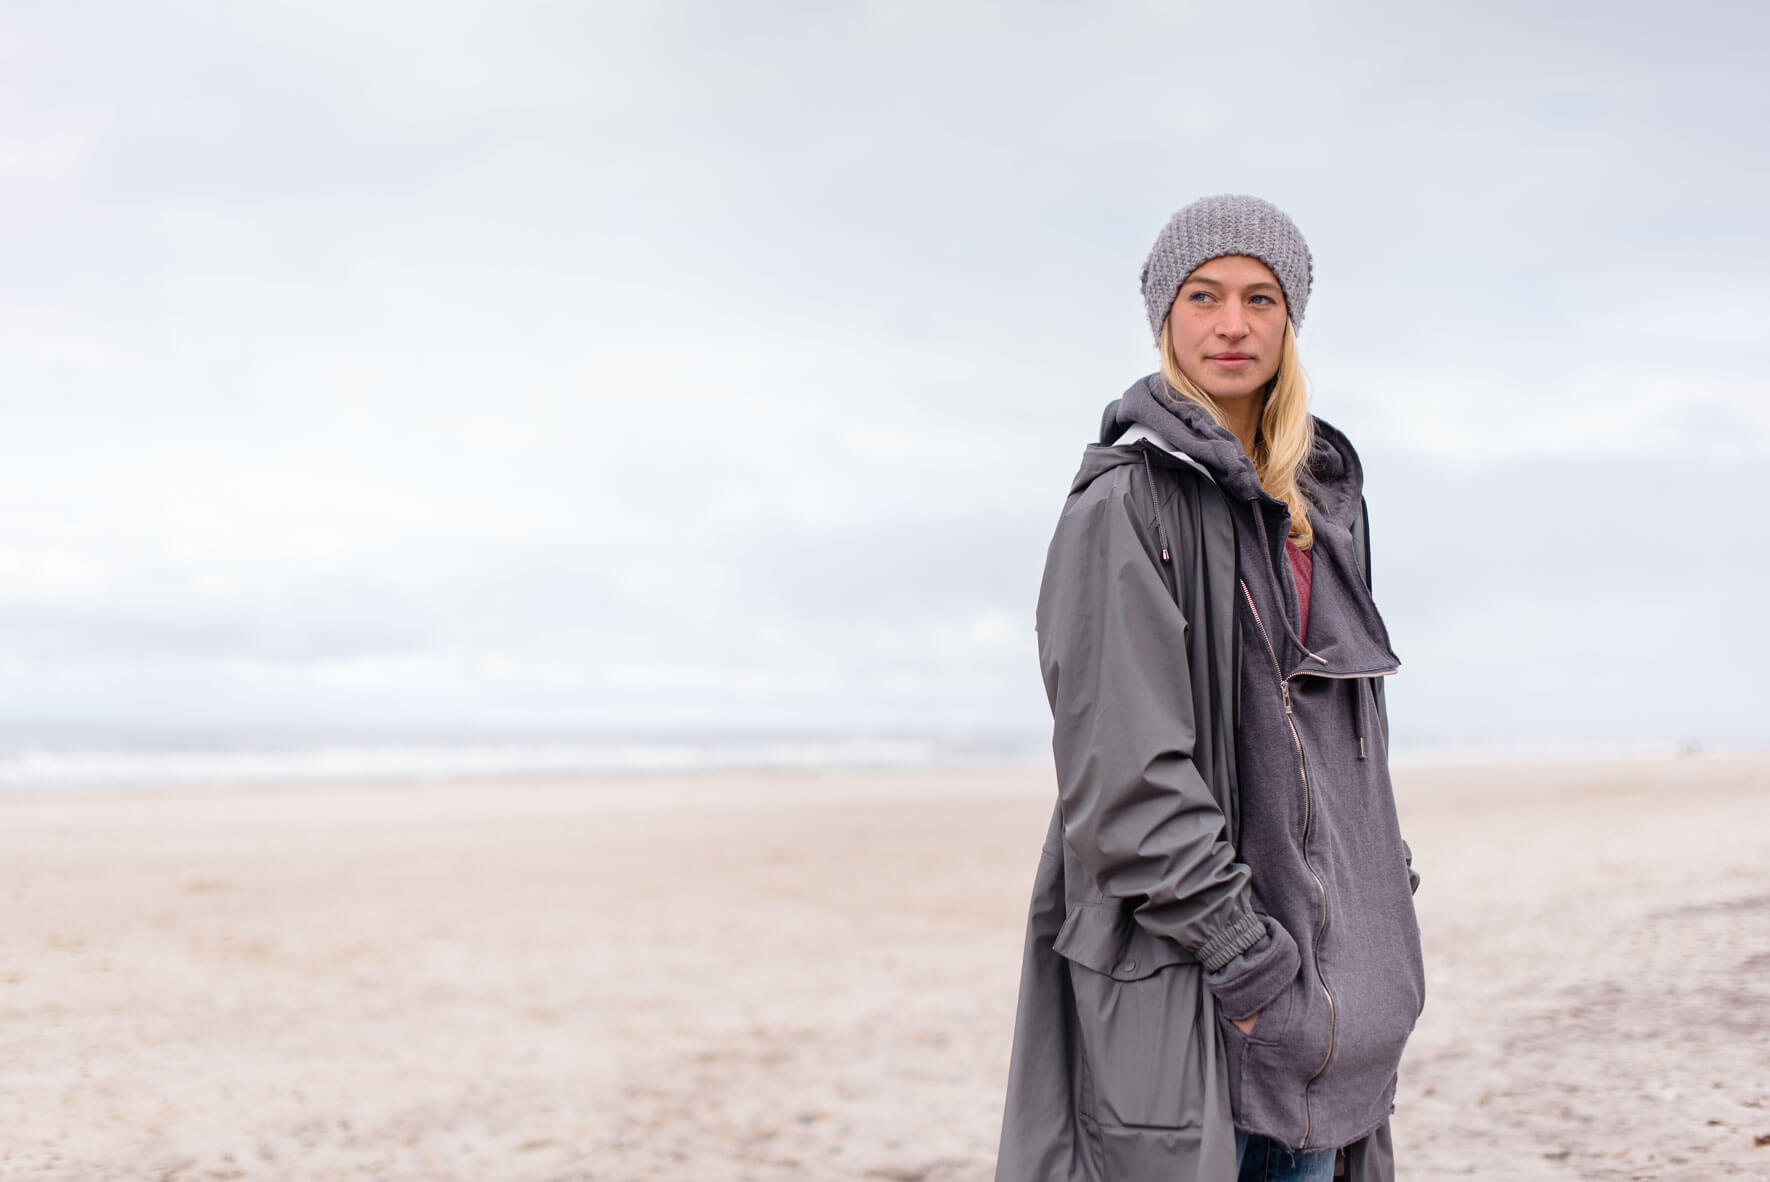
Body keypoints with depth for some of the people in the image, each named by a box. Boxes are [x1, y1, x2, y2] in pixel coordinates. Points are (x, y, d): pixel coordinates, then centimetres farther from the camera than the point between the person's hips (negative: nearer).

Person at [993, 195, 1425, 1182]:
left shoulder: (1324, 495, 15)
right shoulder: (1126, 502, -9)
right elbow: (1122, 765, -16)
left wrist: (1382, 909, 12)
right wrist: (1242, 953, -18)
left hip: (1313, 943, 7)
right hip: (1181, 972, -7)